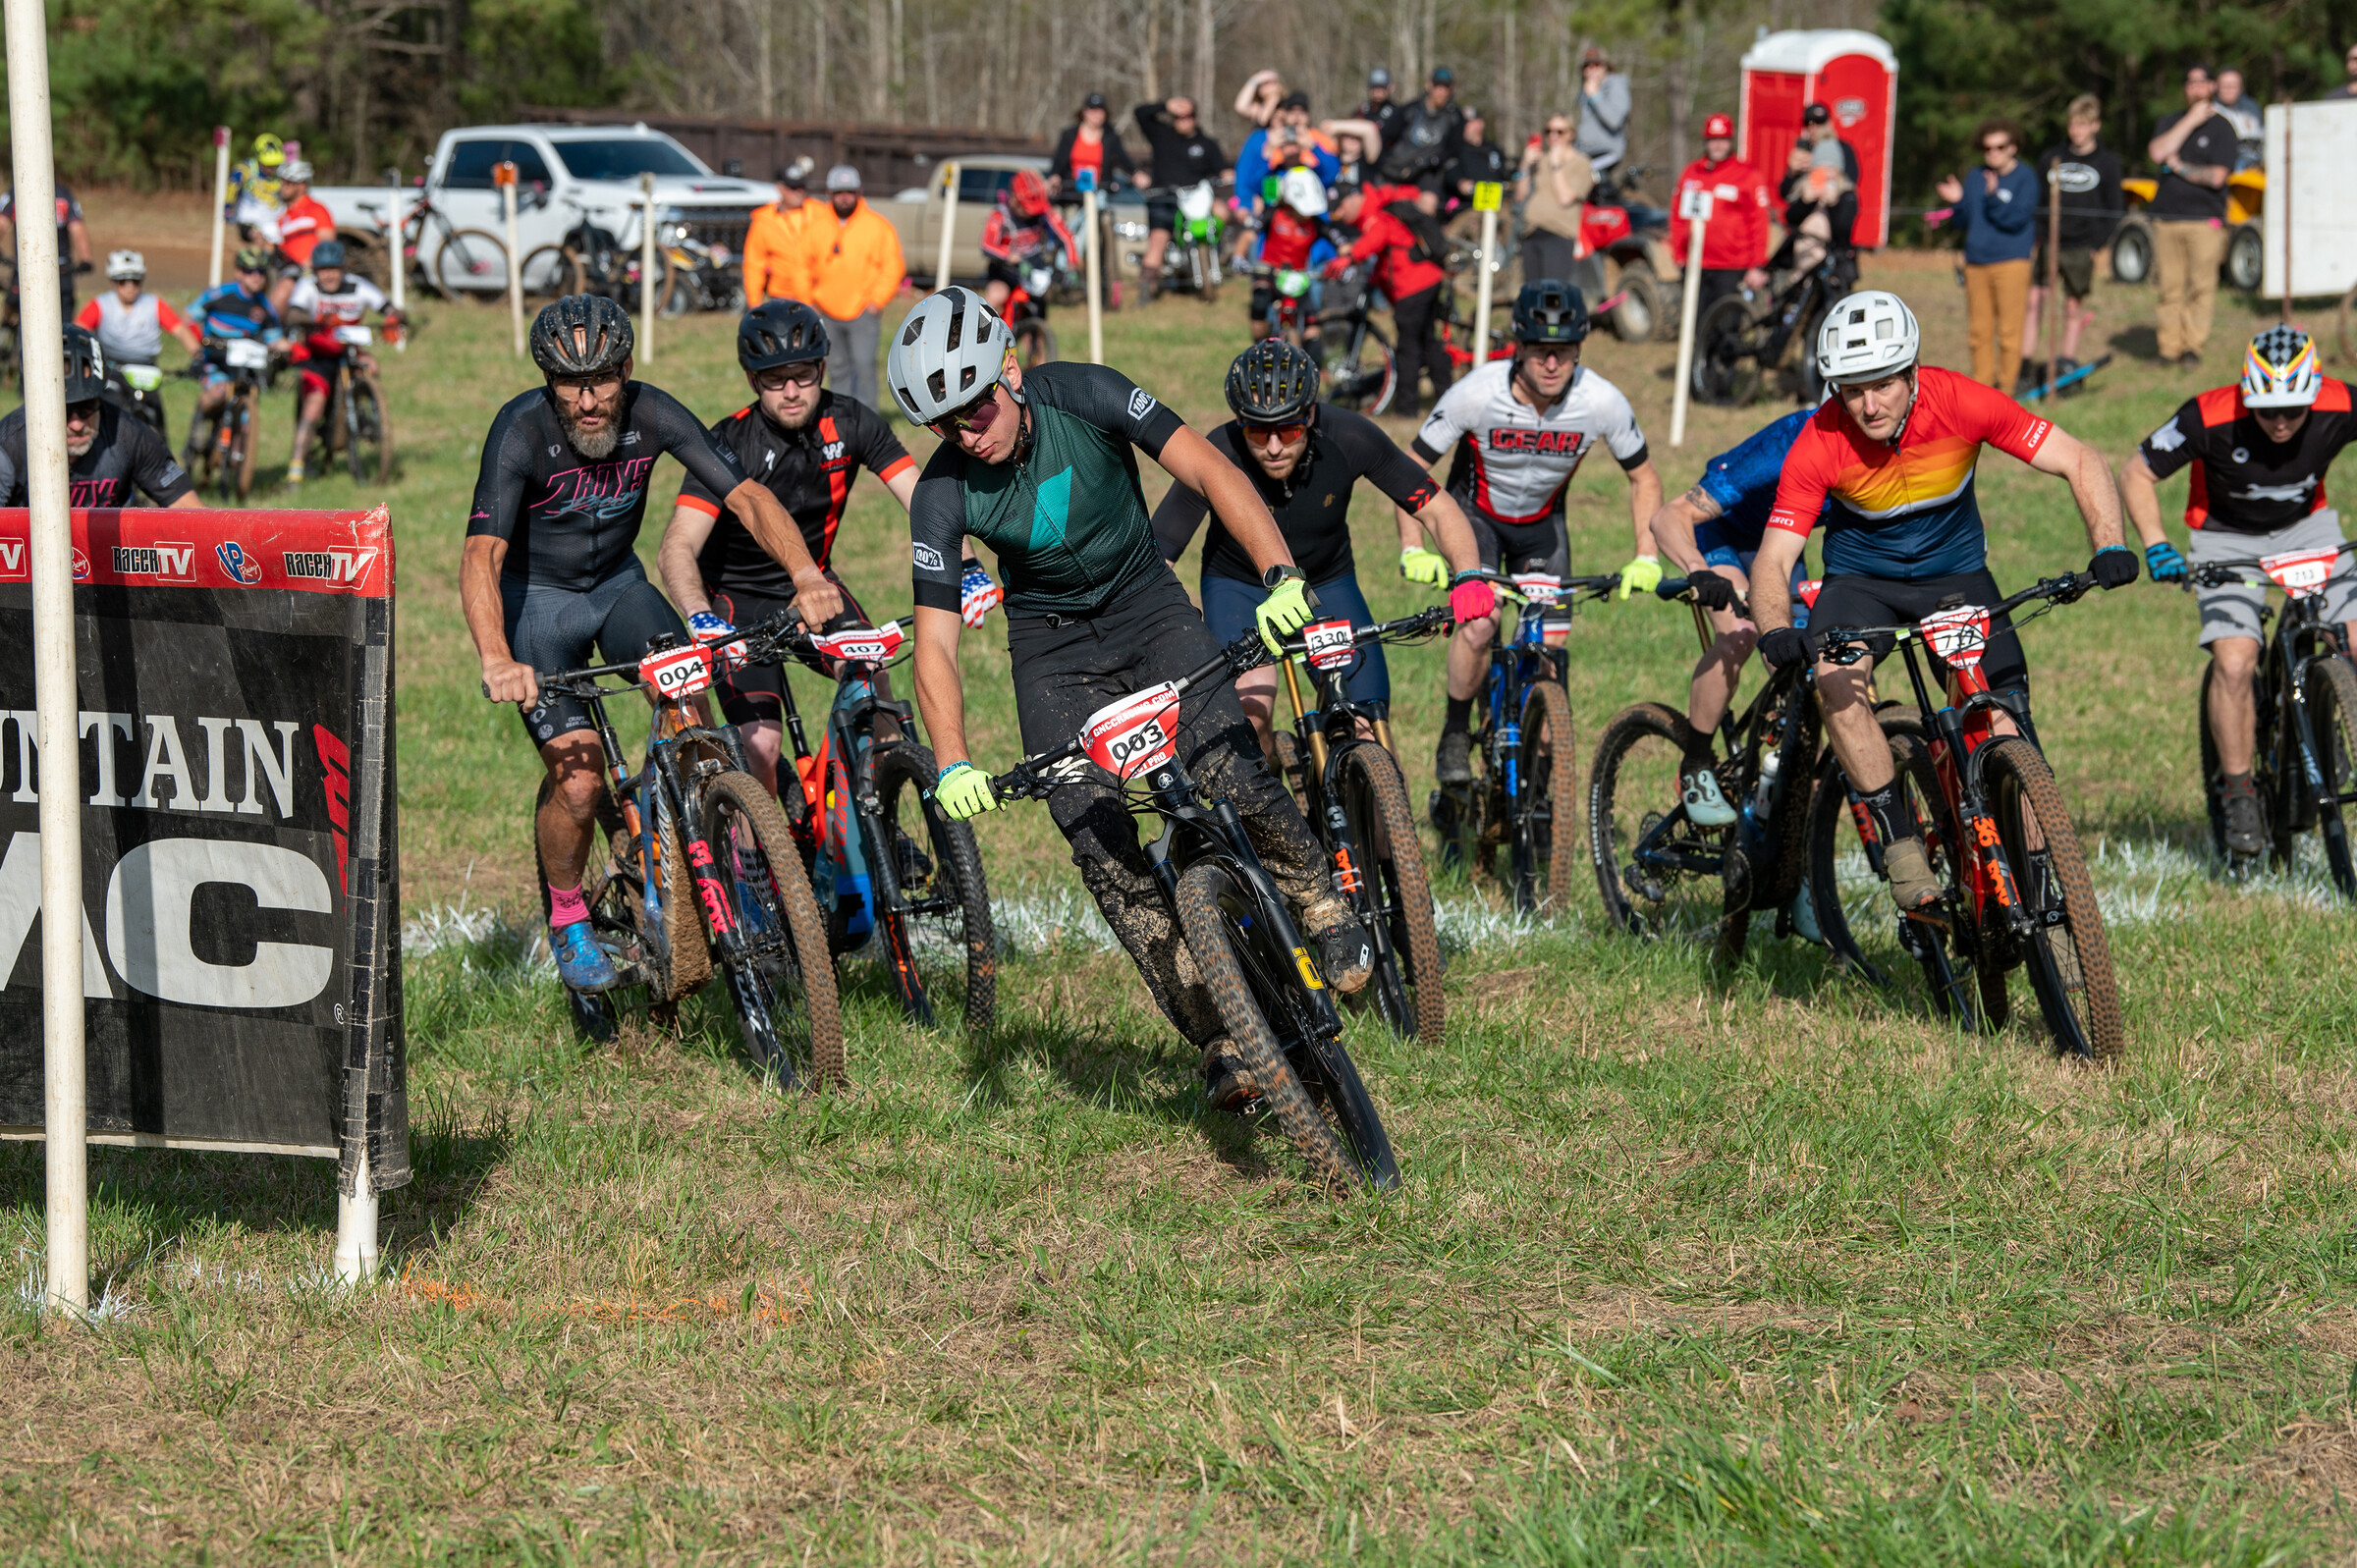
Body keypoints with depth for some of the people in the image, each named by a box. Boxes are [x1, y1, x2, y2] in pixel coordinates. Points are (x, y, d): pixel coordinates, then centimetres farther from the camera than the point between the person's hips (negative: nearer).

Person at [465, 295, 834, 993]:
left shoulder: (652, 414, -19)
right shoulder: (521, 430, -28)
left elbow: (747, 495, -22)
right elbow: (482, 556, -37)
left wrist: (806, 575, -40)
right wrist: (497, 661, -54)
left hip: (619, 586, 3)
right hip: (536, 599, -3)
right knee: (580, 781, -18)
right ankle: (567, 919, 10)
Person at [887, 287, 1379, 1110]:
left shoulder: (1083, 396, -24)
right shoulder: (943, 493, -21)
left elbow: (1209, 471, -27)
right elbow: (935, 642, -19)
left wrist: (1281, 577, -41)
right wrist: (953, 765, -34)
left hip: (1148, 606, -1)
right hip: (1052, 646, 1)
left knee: (1231, 776, -25)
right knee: (1101, 849, -13)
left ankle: (1324, 909, 4)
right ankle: (1217, 1041, -5)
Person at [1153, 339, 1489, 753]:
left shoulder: (1348, 437, -28)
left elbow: (1437, 506, -19)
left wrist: (1469, 576, -37)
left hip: (1329, 583, 2)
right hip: (1238, 583, -2)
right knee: (1251, 710, -28)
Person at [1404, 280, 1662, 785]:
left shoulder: (1601, 402, -26)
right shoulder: (1478, 393, -31)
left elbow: (1643, 477, -9)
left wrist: (1646, 557, -20)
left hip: (1542, 520, 2)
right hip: (1476, 512, -2)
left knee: (1552, 647, -6)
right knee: (1478, 624, -25)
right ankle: (1455, 735, 0)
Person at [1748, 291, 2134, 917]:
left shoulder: (1960, 403, -25)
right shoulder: (1820, 444, -25)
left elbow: (2078, 460, -18)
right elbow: (1774, 559, -23)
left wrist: (2108, 545, -34)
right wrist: (1776, 632, -44)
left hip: (1956, 571, 1)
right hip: (1860, 577, -1)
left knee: (2003, 724, -17)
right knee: (1837, 679, -32)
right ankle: (1901, 846, -24)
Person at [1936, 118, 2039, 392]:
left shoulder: (2025, 177, 0)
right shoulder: (1975, 179, 14)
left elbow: (2017, 218, -12)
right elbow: (1966, 221, 16)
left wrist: (1994, 198, -24)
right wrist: (1958, 202, -3)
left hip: (2011, 263, -5)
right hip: (1976, 263, 5)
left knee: (2009, 330, -5)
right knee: (1979, 330, 5)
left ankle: (2007, 387, 1)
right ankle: (1981, 385, 12)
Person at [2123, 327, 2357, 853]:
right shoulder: (2209, 419, -29)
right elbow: (2137, 474, -16)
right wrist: (2156, 547, -28)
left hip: (2307, 525, 2)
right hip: (2227, 537, -2)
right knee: (2234, 663, -20)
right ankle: (2240, 797, -6)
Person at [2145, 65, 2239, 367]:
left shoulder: (2221, 127, 3)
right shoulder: (2169, 122, 16)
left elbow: (2217, 177, -7)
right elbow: (2157, 153, -4)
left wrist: (2179, 167, 0)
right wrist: (2191, 120, -4)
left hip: (2205, 218, -3)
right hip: (2167, 216, 3)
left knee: (2201, 286, -6)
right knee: (2170, 287, 1)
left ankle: (2193, 346, 1)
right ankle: (2170, 348, 6)